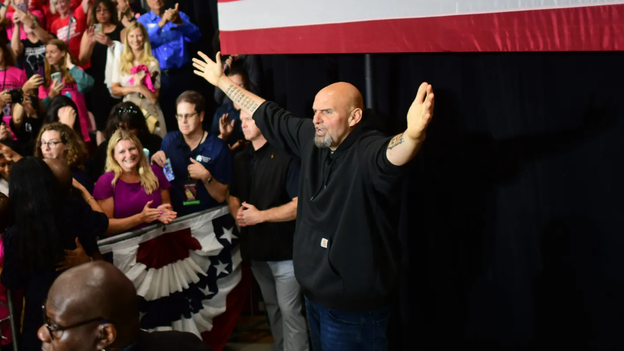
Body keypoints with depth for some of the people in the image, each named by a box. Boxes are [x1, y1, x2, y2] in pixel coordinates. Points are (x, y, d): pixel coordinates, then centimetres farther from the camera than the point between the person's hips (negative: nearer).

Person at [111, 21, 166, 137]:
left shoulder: (152, 63, -4)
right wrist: (134, 88, -9)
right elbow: (115, 90, 3)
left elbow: (154, 98, -6)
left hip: (149, 111, -2)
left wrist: (141, 86, -21)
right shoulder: (120, 60, 4)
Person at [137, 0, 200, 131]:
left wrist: (179, 21, -25)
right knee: (163, 116, 6)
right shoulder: (142, 20, 8)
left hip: (181, 74, 0)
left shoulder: (180, 16, 7)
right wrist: (162, 22, -24)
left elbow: (195, 36, -8)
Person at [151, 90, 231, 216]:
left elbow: (221, 197, -5)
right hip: (175, 214, 3)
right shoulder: (169, 140, 4)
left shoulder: (218, 147, -7)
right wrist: (155, 162, -2)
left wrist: (206, 177, -21)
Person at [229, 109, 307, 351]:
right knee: (272, 307, 19)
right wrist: (237, 213, -3)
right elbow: (233, 195, 21)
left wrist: (260, 216, -21)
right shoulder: (240, 160, 10)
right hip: (256, 247, 8)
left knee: (289, 310, -4)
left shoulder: (286, 156, -15)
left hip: (284, 248, -7)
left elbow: (301, 204, -21)